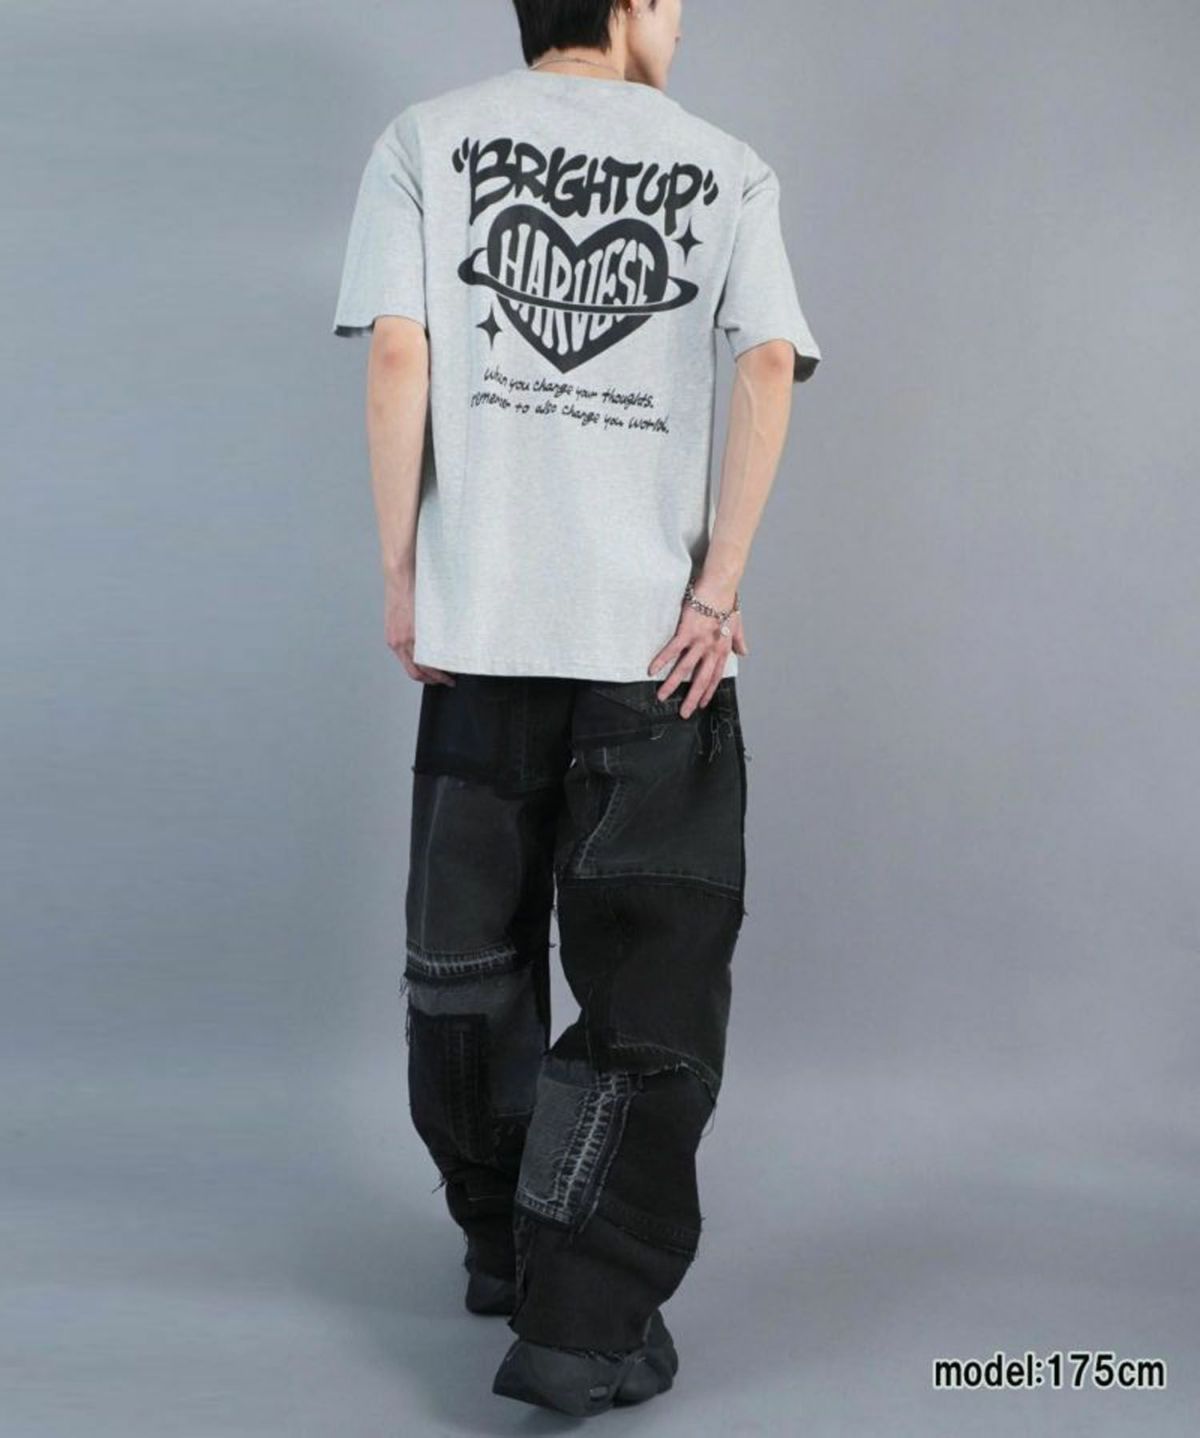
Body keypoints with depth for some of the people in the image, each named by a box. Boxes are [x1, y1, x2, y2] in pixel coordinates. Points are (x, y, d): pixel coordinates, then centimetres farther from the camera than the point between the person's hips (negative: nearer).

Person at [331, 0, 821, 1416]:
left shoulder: (427, 139, 8)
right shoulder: (726, 168, 9)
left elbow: (396, 358, -3)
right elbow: (768, 367, -6)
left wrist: (399, 579, 1)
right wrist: (720, 584, -6)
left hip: (477, 625, 2)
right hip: (660, 640, -1)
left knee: (467, 956, 17)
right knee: (653, 991, 5)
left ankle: (503, 1244, 32)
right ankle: (583, 1326, 3)